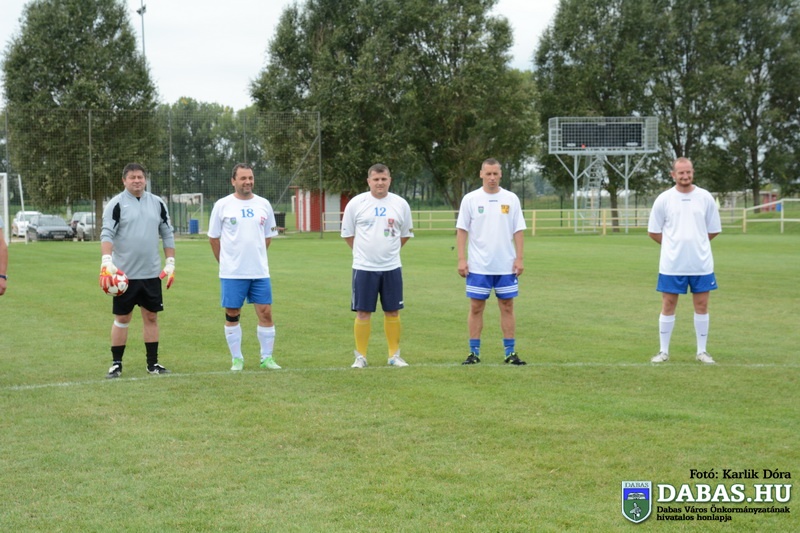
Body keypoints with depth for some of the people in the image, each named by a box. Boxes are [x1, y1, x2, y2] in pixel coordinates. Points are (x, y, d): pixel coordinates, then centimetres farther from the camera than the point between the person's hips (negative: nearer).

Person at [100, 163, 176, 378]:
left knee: (151, 317, 8)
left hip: (151, 273, 4)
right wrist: (106, 261, -26)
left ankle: (153, 363, 15)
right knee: (122, 318, 2)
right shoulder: (116, 204, -4)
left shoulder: (157, 203, 9)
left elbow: (168, 235, 13)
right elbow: (106, 234, -12)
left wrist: (170, 263, 6)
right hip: (124, 274, -4)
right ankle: (116, 364, 11)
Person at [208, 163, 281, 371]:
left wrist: (256, 258, 13)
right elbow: (213, 237, 4)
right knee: (232, 315, 4)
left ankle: (267, 357, 12)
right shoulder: (222, 205, -2)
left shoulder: (263, 204, 6)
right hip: (232, 273, -2)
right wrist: (226, 262, 7)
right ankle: (236, 359, 15)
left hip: (260, 272, 2)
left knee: (266, 313, 0)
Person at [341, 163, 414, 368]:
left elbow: (405, 234, 14)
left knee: (393, 312, 6)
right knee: (363, 312, 0)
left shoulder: (400, 204, 3)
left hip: (392, 267, 2)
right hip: (364, 267, -2)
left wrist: (388, 250, 10)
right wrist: (364, 251, 6)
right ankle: (361, 356, 9)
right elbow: (347, 234, 7)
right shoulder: (356, 203, -2)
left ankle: (394, 355, 16)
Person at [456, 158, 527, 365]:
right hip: (478, 266, -1)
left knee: (507, 306, 4)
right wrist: (461, 259, -6)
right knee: (476, 307, 1)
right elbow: (462, 230, 1)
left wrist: (519, 258, -3)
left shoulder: (511, 199, 4)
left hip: (506, 265, 1)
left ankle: (510, 352, 9)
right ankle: (474, 352, 8)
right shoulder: (470, 199, 0)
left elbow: (518, 231, 5)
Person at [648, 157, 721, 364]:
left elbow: (714, 230, 11)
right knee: (668, 306, 3)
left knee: (701, 306, 5)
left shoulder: (705, 197, 2)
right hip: (671, 265, -1)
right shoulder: (664, 199, -1)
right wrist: (673, 244, 5)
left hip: (701, 263, 1)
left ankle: (702, 351, 15)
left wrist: (695, 243, 10)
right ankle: (664, 351, 12)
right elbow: (653, 231, 6)